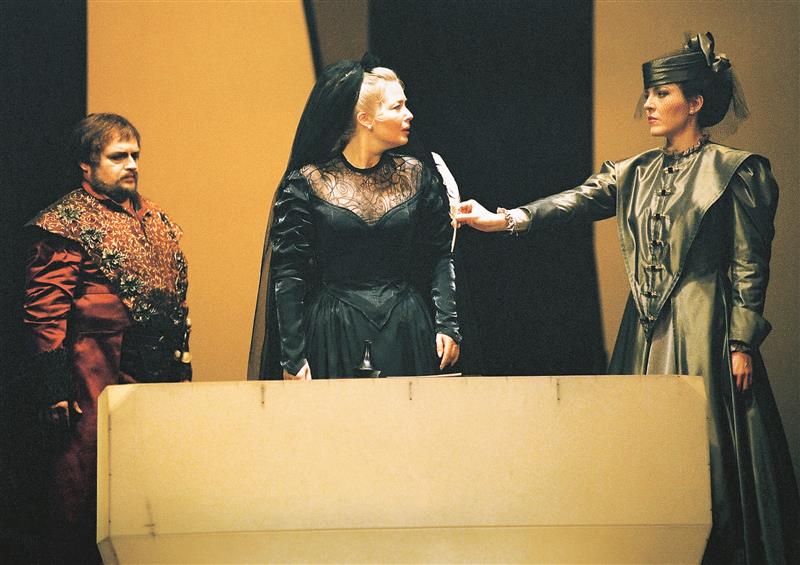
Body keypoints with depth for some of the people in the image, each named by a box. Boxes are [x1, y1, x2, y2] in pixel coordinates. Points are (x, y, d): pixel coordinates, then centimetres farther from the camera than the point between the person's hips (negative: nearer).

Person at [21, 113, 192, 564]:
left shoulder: (153, 219, 17)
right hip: (97, 381, -7)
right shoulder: (64, 225, -7)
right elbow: (44, 312, -12)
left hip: (157, 374, 7)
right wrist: (57, 388, -16)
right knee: (84, 492, -1)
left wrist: (181, 364, 17)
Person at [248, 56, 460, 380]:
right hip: (334, 336, -2)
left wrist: (447, 324, -4)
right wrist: (293, 356, -9)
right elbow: (288, 273, -4)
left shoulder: (416, 174, 6)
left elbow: (440, 256, 8)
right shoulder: (307, 183, -3)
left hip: (406, 331, 3)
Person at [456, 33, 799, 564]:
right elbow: (573, 202, 0)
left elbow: (750, 266, -6)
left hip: (704, 331, -6)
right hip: (645, 331, 6)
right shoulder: (635, 173, 13)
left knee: (705, 456, -7)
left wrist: (742, 344, -12)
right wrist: (504, 219, -15)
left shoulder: (735, 171, -4)